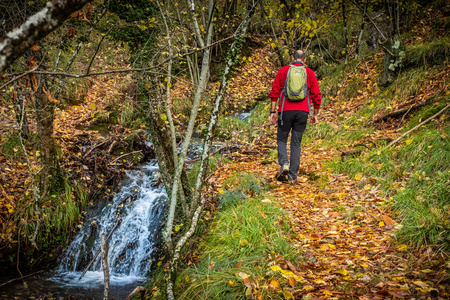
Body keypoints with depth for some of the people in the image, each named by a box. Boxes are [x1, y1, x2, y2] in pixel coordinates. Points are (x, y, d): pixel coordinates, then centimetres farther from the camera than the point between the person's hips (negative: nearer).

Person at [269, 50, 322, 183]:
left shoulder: (283, 71, 8)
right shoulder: (310, 73, 10)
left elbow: (274, 92, 2)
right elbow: (317, 96, 7)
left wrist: (273, 111, 4)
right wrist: (315, 114, 15)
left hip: (286, 110, -1)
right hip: (302, 112, 1)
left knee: (281, 139, 13)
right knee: (296, 142, 7)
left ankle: (284, 163, -12)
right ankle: (292, 176, 5)